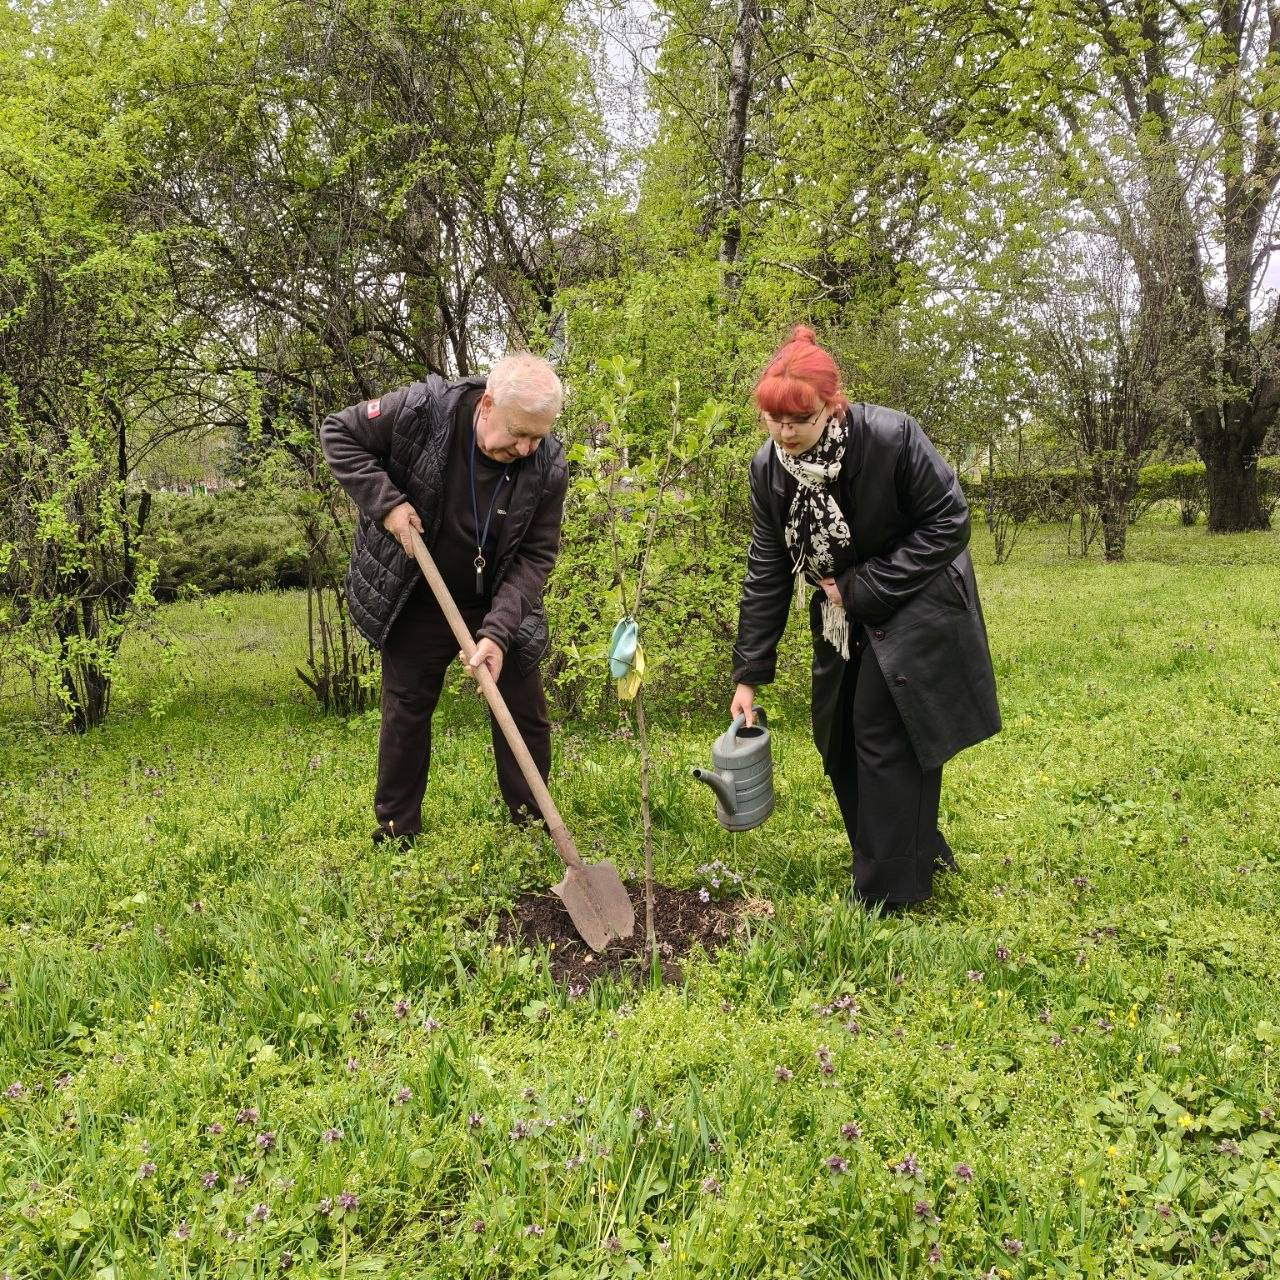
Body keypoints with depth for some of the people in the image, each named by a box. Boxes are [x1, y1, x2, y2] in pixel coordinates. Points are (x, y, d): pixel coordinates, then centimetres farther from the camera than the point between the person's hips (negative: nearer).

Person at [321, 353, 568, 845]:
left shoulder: (548, 466, -19)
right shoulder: (421, 409, -24)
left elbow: (535, 556, -17)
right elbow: (338, 432, -11)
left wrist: (498, 631, -28)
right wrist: (386, 501, -24)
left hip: (499, 606, 1)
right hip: (415, 602, -1)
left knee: (525, 713, 5)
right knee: (405, 711, 8)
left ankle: (533, 823, 25)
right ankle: (396, 829, 25)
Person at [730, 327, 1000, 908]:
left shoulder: (891, 436, -26)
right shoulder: (768, 468, -10)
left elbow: (949, 522, -18)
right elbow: (766, 573, -6)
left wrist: (866, 588, -22)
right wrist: (748, 674, -7)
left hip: (913, 608, -6)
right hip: (843, 618, 6)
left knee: (883, 734, -8)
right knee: (839, 740, 9)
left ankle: (887, 895, 7)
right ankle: (921, 853, 29)